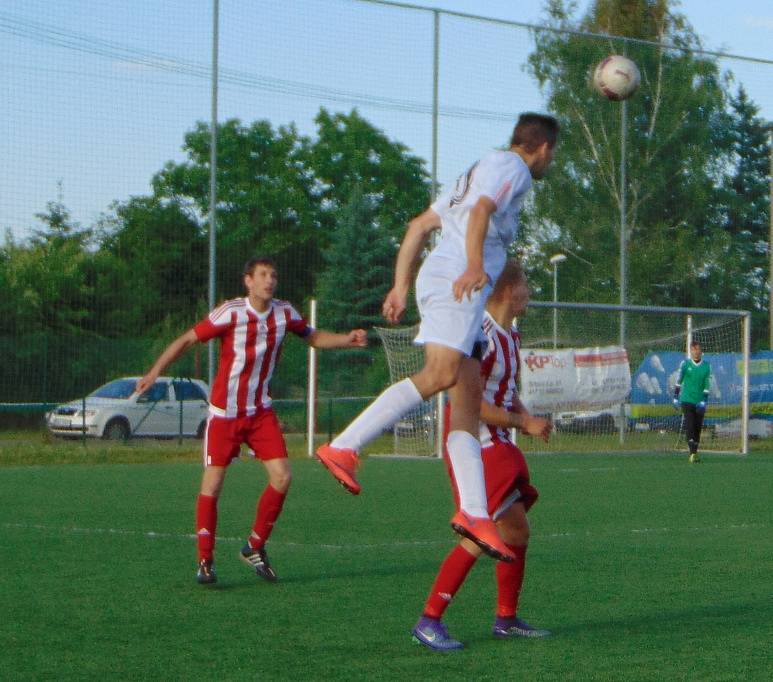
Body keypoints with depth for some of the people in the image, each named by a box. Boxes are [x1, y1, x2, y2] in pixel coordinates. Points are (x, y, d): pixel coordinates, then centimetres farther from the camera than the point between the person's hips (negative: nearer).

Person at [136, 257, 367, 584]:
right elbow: (187, 339, -11)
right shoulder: (231, 313, -16)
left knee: (282, 478, -6)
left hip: (261, 411, 4)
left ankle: (255, 548, 12)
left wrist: (348, 339, 1)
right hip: (224, 412, -4)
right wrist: (156, 370, -20)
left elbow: (312, 336, 17)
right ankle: (205, 562, 4)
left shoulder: (284, 313, -1)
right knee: (212, 485, -7)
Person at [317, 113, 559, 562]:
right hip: (455, 280, -10)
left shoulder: (479, 170, 32)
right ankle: (344, 448, -34)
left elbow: (419, 226, 29)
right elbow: (481, 212, -16)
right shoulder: (513, 167, 4)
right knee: (441, 374, -26)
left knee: (469, 400, 3)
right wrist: (475, 266, -29)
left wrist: (401, 288, 25)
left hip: (453, 287, 10)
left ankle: (474, 512, -4)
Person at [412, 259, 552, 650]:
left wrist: (528, 419, 4)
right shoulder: (481, 334, -19)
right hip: (473, 446, -10)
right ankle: (429, 622, -10)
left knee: (517, 532, 13)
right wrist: (524, 422, -17)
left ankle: (507, 619, 25)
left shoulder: (510, 336, 13)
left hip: (498, 446, 10)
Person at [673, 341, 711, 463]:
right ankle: (693, 453, -18)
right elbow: (678, 381, 2)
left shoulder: (706, 365, 4)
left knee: (698, 428, 6)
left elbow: (707, 384, 0)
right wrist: (676, 397, -1)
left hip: (699, 402, 2)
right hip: (687, 401, -2)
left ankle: (695, 451, 19)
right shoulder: (685, 364, 0)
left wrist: (704, 401, -8)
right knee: (689, 427, -12)